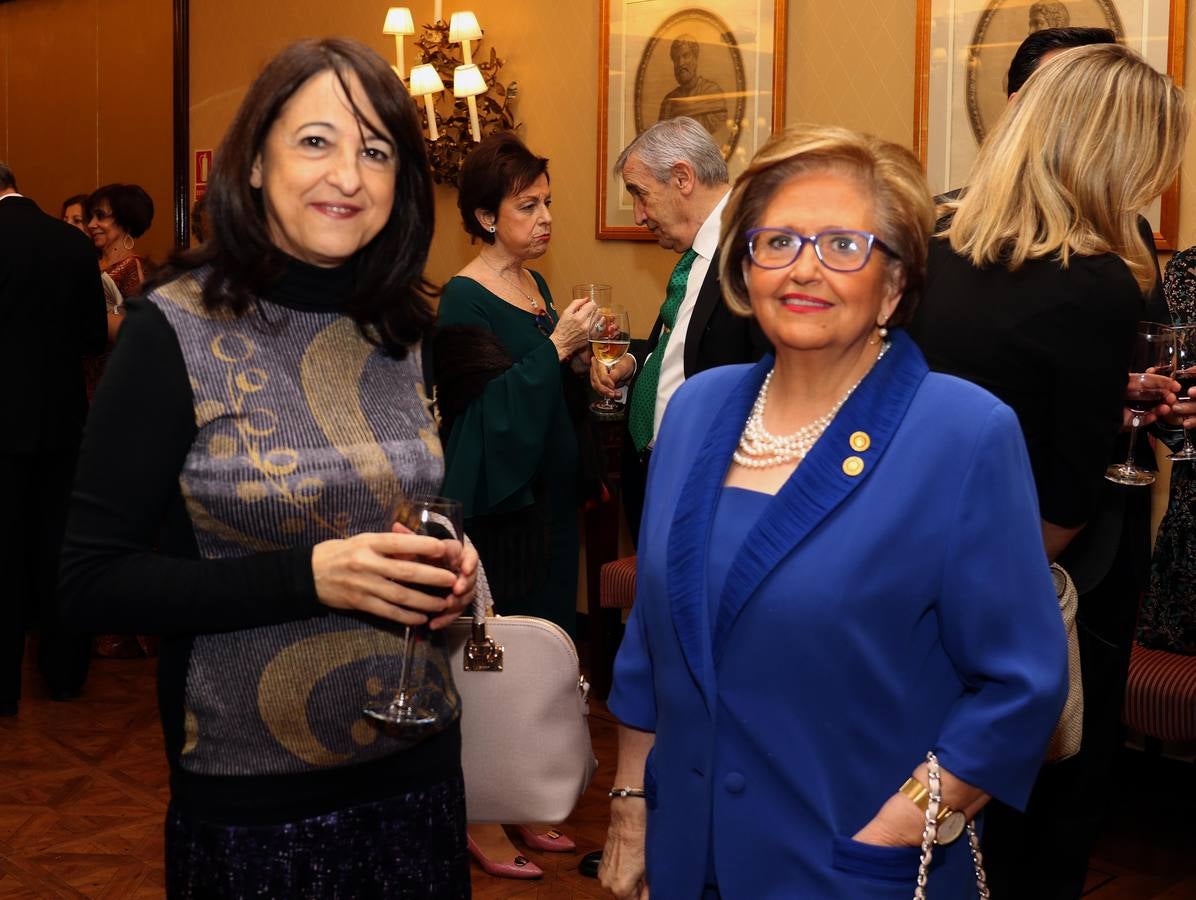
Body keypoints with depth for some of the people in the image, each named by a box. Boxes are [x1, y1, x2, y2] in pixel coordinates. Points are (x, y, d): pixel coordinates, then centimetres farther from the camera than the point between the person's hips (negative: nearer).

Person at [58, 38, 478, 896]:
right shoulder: (176, 331, -13)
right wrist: (310, 575, -24)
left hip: (420, 763, 5)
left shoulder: (408, 328, 1)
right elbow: (95, 579, -13)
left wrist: (449, 565, -6)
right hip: (253, 797, -4)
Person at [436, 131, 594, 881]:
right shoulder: (463, 301, -13)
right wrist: (557, 347, -23)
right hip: (498, 502, -8)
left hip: (546, 495, 8)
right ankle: (482, 822, 15)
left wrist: (580, 358, -2)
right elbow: (494, 402, -20)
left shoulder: (537, 285, 10)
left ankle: (519, 804, 28)